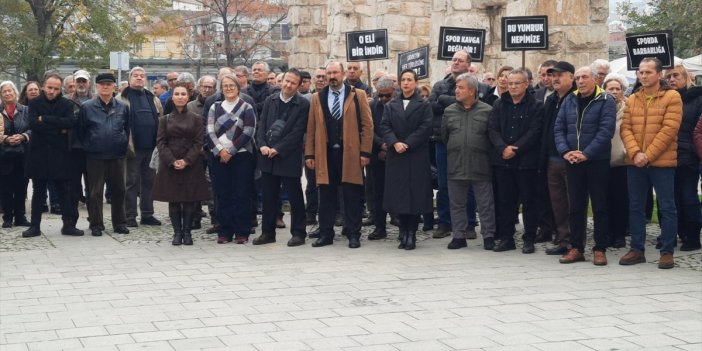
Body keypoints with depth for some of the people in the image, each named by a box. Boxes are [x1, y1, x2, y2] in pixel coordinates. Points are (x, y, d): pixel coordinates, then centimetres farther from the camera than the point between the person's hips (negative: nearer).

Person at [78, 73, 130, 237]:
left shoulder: (123, 107, 5)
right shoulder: (86, 107, -1)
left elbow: (128, 130, 9)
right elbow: (80, 131, 2)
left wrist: (124, 147, 3)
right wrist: (87, 148, 1)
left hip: (118, 156, 2)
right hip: (94, 157, -2)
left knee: (119, 191, 9)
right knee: (95, 192, 3)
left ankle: (119, 223, 20)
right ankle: (96, 225, 11)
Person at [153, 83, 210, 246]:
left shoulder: (196, 118, 3)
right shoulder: (165, 119, 6)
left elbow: (199, 142, -2)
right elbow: (161, 142, 1)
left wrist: (187, 161, -13)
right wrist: (172, 161, -11)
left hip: (191, 164, -1)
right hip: (169, 164, 1)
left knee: (190, 199, 0)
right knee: (173, 200, 2)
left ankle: (187, 232, 10)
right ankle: (177, 232, 10)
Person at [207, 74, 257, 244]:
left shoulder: (246, 108, 2)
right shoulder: (215, 107, 12)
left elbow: (248, 133, -7)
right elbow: (210, 132, 3)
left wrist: (230, 151, -12)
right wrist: (220, 151, -11)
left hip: (241, 156, -2)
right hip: (219, 157, 3)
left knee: (241, 195, -1)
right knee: (223, 195, 4)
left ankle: (242, 232, 5)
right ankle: (224, 232, 9)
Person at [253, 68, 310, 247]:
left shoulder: (303, 104, -6)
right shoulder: (270, 100, 10)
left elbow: (297, 132, -12)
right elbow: (261, 125, 9)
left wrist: (278, 149, -14)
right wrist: (262, 145, -8)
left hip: (289, 157, -5)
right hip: (267, 157, 5)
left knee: (295, 197, 3)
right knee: (268, 197, 11)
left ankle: (298, 233, 11)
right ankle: (268, 232, 20)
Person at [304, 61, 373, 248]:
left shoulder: (358, 95, 3)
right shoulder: (317, 98, 10)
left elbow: (367, 125, -1)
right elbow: (311, 128, 8)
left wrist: (365, 152, -8)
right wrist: (309, 154, 2)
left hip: (350, 154, -2)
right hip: (325, 154, 2)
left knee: (352, 197, 2)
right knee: (326, 196, 6)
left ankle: (354, 235, 8)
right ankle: (325, 234, 12)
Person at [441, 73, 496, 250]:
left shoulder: (487, 111, -3)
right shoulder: (449, 111, 8)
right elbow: (444, 135, 15)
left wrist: (485, 154, 4)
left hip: (480, 167, -3)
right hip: (456, 167, 3)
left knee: (486, 204, 2)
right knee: (457, 204, 8)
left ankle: (488, 236, 10)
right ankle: (459, 236, 17)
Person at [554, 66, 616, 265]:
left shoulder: (606, 101, -4)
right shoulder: (569, 101, 10)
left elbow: (606, 130, -14)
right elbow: (558, 128, 7)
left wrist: (586, 153, -19)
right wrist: (565, 151, -9)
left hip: (598, 161, -4)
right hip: (573, 162, 4)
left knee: (599, 206, 1)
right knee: (576, 206, 9)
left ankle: (600, 249, 8)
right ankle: (576, 248, 16)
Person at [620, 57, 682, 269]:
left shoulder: (672, 97, -4)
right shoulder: (632, 100, 11)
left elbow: (669, 129, -12)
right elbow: (626, 129, 4)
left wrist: (648, 155, -16)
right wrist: (635, 153, -12)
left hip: (662, 162, -5)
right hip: (635, 162, 5)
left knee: (667, 208, 0)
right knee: (635, 207, 10)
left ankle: (667, 252, 7)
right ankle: (637, 249, 19)